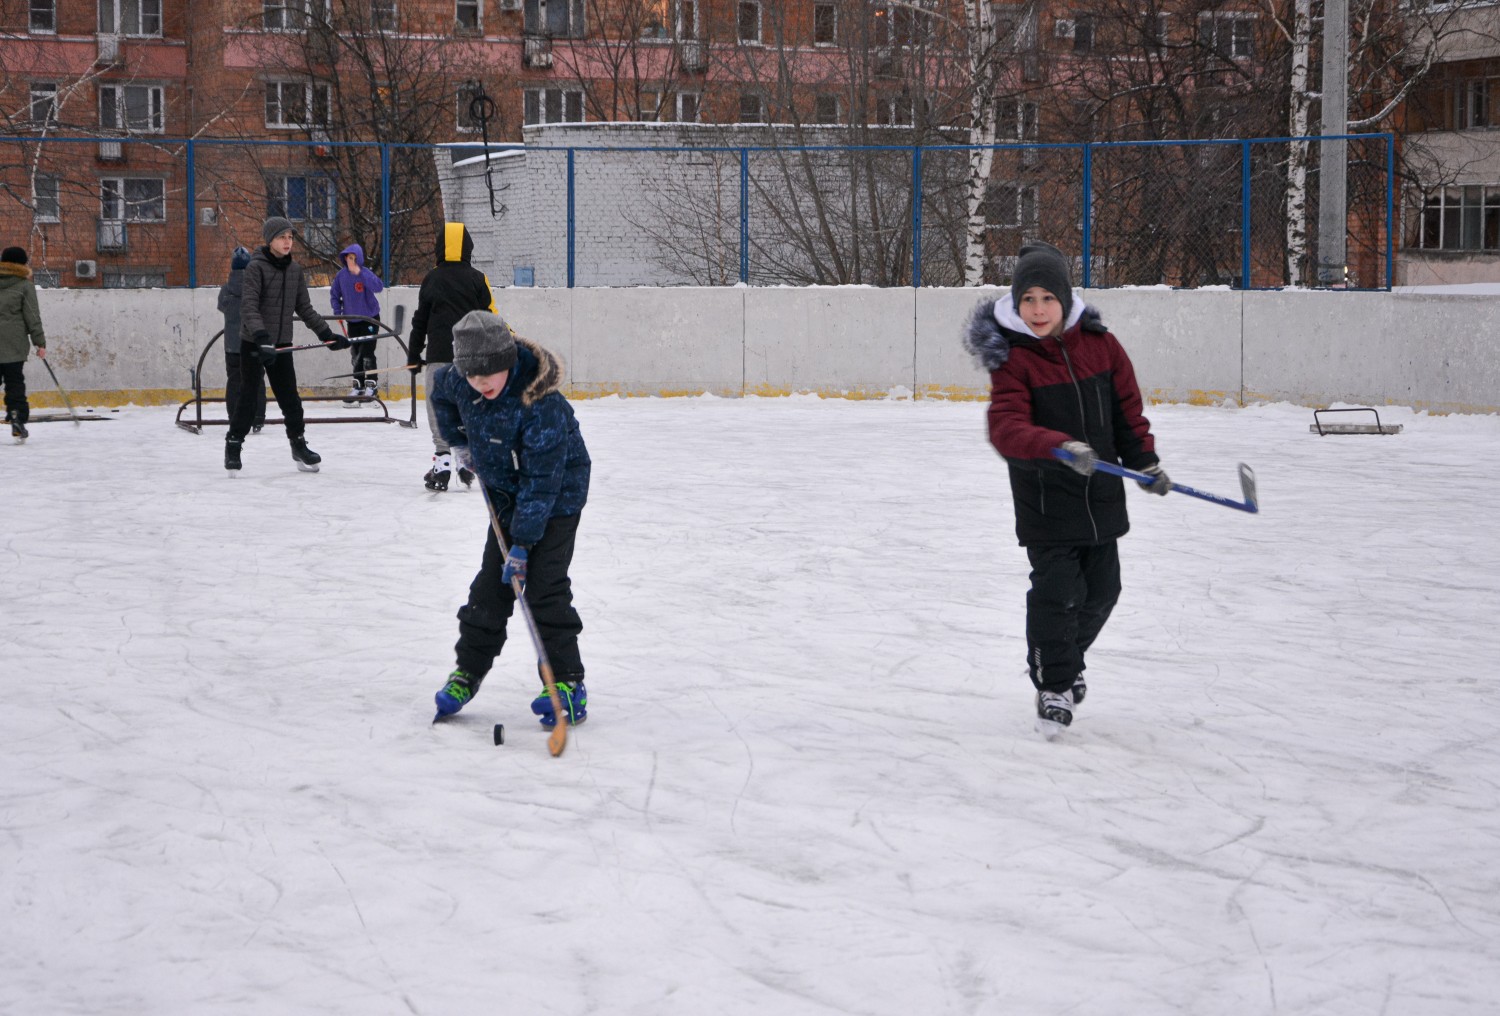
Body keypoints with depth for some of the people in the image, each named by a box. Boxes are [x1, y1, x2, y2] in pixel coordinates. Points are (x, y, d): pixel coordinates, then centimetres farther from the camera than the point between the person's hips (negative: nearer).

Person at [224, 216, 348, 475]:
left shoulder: (294, 270, 7)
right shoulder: (256, 267, -12)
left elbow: (305, 308, 13)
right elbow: (249, 307, -22)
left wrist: (327, 334, 6)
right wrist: (261, 337, -35)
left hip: (281, 345, 5)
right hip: (253, 344, -5)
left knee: (290, 398, 7)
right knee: (249, 398, -1)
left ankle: (298, 445, 21)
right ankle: (233, 446, 12)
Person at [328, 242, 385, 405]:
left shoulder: (365, 273, -17)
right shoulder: (341, 275, -3)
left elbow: (378, 287, -36)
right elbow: (334, 293, 12)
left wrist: (360, 273, -40)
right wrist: (337, 310, 0)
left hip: (370, 319, -5)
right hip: (352, 321, 5)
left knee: (367, 353, -8)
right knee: (355, 355, 9)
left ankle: (370, 386, 1)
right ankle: (358, 386, 17)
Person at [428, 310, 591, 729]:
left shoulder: (541, 404, -34)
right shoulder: (459, 381, -14)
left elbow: (542, 480, -31)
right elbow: (440, 391, 15)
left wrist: (523, 542, -30)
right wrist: (458, 440, 13)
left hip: (556, 495, -6)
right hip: (506, 493, 6)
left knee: (545, 588, -13)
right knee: (491, 585, 7)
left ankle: (567, 683, -7)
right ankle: (468, 671, 19)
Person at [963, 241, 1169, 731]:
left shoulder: (1100, 344, -3)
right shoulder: (1012, 359, -16)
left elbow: (1126, 406, 10)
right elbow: (1006, 428, -29)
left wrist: (1145, 461, 7)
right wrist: (1060, 446, -43)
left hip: (1101, 494, 5)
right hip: (1044, 497, -5)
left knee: (1101, 589, 15)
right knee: (1056, 590, -7)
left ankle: (1067, 660, 41)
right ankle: (1052, 682, 13)